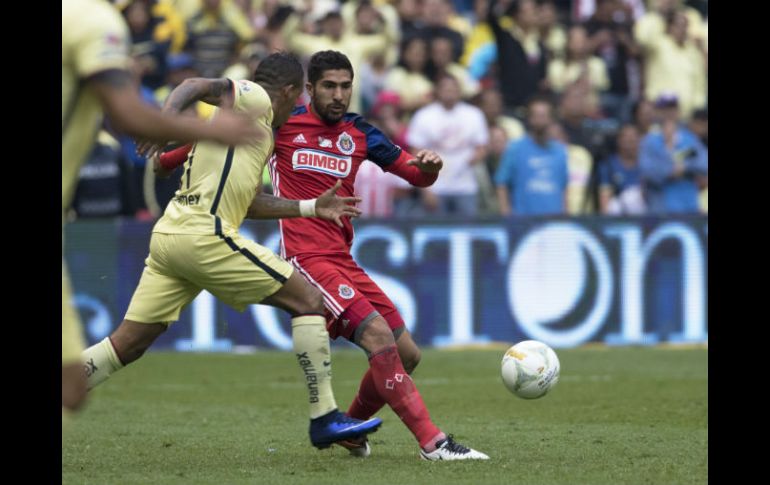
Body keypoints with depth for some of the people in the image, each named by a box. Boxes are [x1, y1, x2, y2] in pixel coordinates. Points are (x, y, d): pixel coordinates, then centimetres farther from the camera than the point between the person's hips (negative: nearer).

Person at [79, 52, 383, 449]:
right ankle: (324, 418, -1)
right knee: (308, 301, -1)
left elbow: (245, 203, 30)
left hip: (168, 235, 10)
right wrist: (165, 121, -36)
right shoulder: (256, 99, 0)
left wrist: (312, 208, 34)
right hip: (204, 234, -10)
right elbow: (197, 87, -17)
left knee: (128, 344, 10)